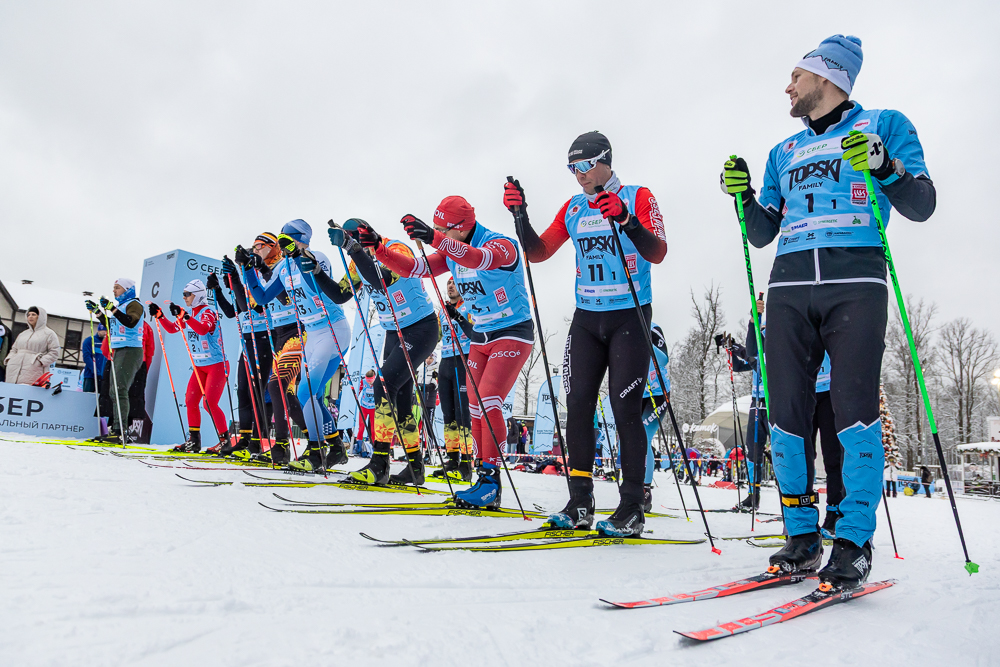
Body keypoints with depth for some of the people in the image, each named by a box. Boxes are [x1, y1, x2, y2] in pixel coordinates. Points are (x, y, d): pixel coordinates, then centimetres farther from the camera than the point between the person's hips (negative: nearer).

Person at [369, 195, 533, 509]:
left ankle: (491, 479, -11)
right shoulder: (450, 251, 5)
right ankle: (487, 481, 12)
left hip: (513, 333, -8)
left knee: (489, 402, -19)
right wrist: (380, 250, -14)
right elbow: (416, 268, -1)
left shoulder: (502, 244, -18)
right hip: (480, 336, 8)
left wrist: (434, 238, -52)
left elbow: (479, 258, -41)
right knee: (476, 409, 4)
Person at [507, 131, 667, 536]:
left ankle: (632, 509, 3)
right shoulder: (573, 208, 13)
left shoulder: (637, 197, -1)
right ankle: (580, 504, 9)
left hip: (629, 317, -5)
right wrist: (520, 216, -7)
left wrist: (625, 219, -30)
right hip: (587, 318, 5)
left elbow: (657, 253, -14)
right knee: (577, 406, 0)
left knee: (625, 409, -7)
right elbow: (538, 252, 8)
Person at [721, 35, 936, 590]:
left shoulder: (884, 125, 14)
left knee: (854, 410, -13)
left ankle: (854, 544, -2)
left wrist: (883, 167, -12)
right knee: (786, 416, -2)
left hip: (855, 282, -4)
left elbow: (922, 207, 5)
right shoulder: (784, 153, 26)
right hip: (790, 287, 4)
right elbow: (763, 234, 21)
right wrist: (744, 195, 4)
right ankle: (803, 538, 8)